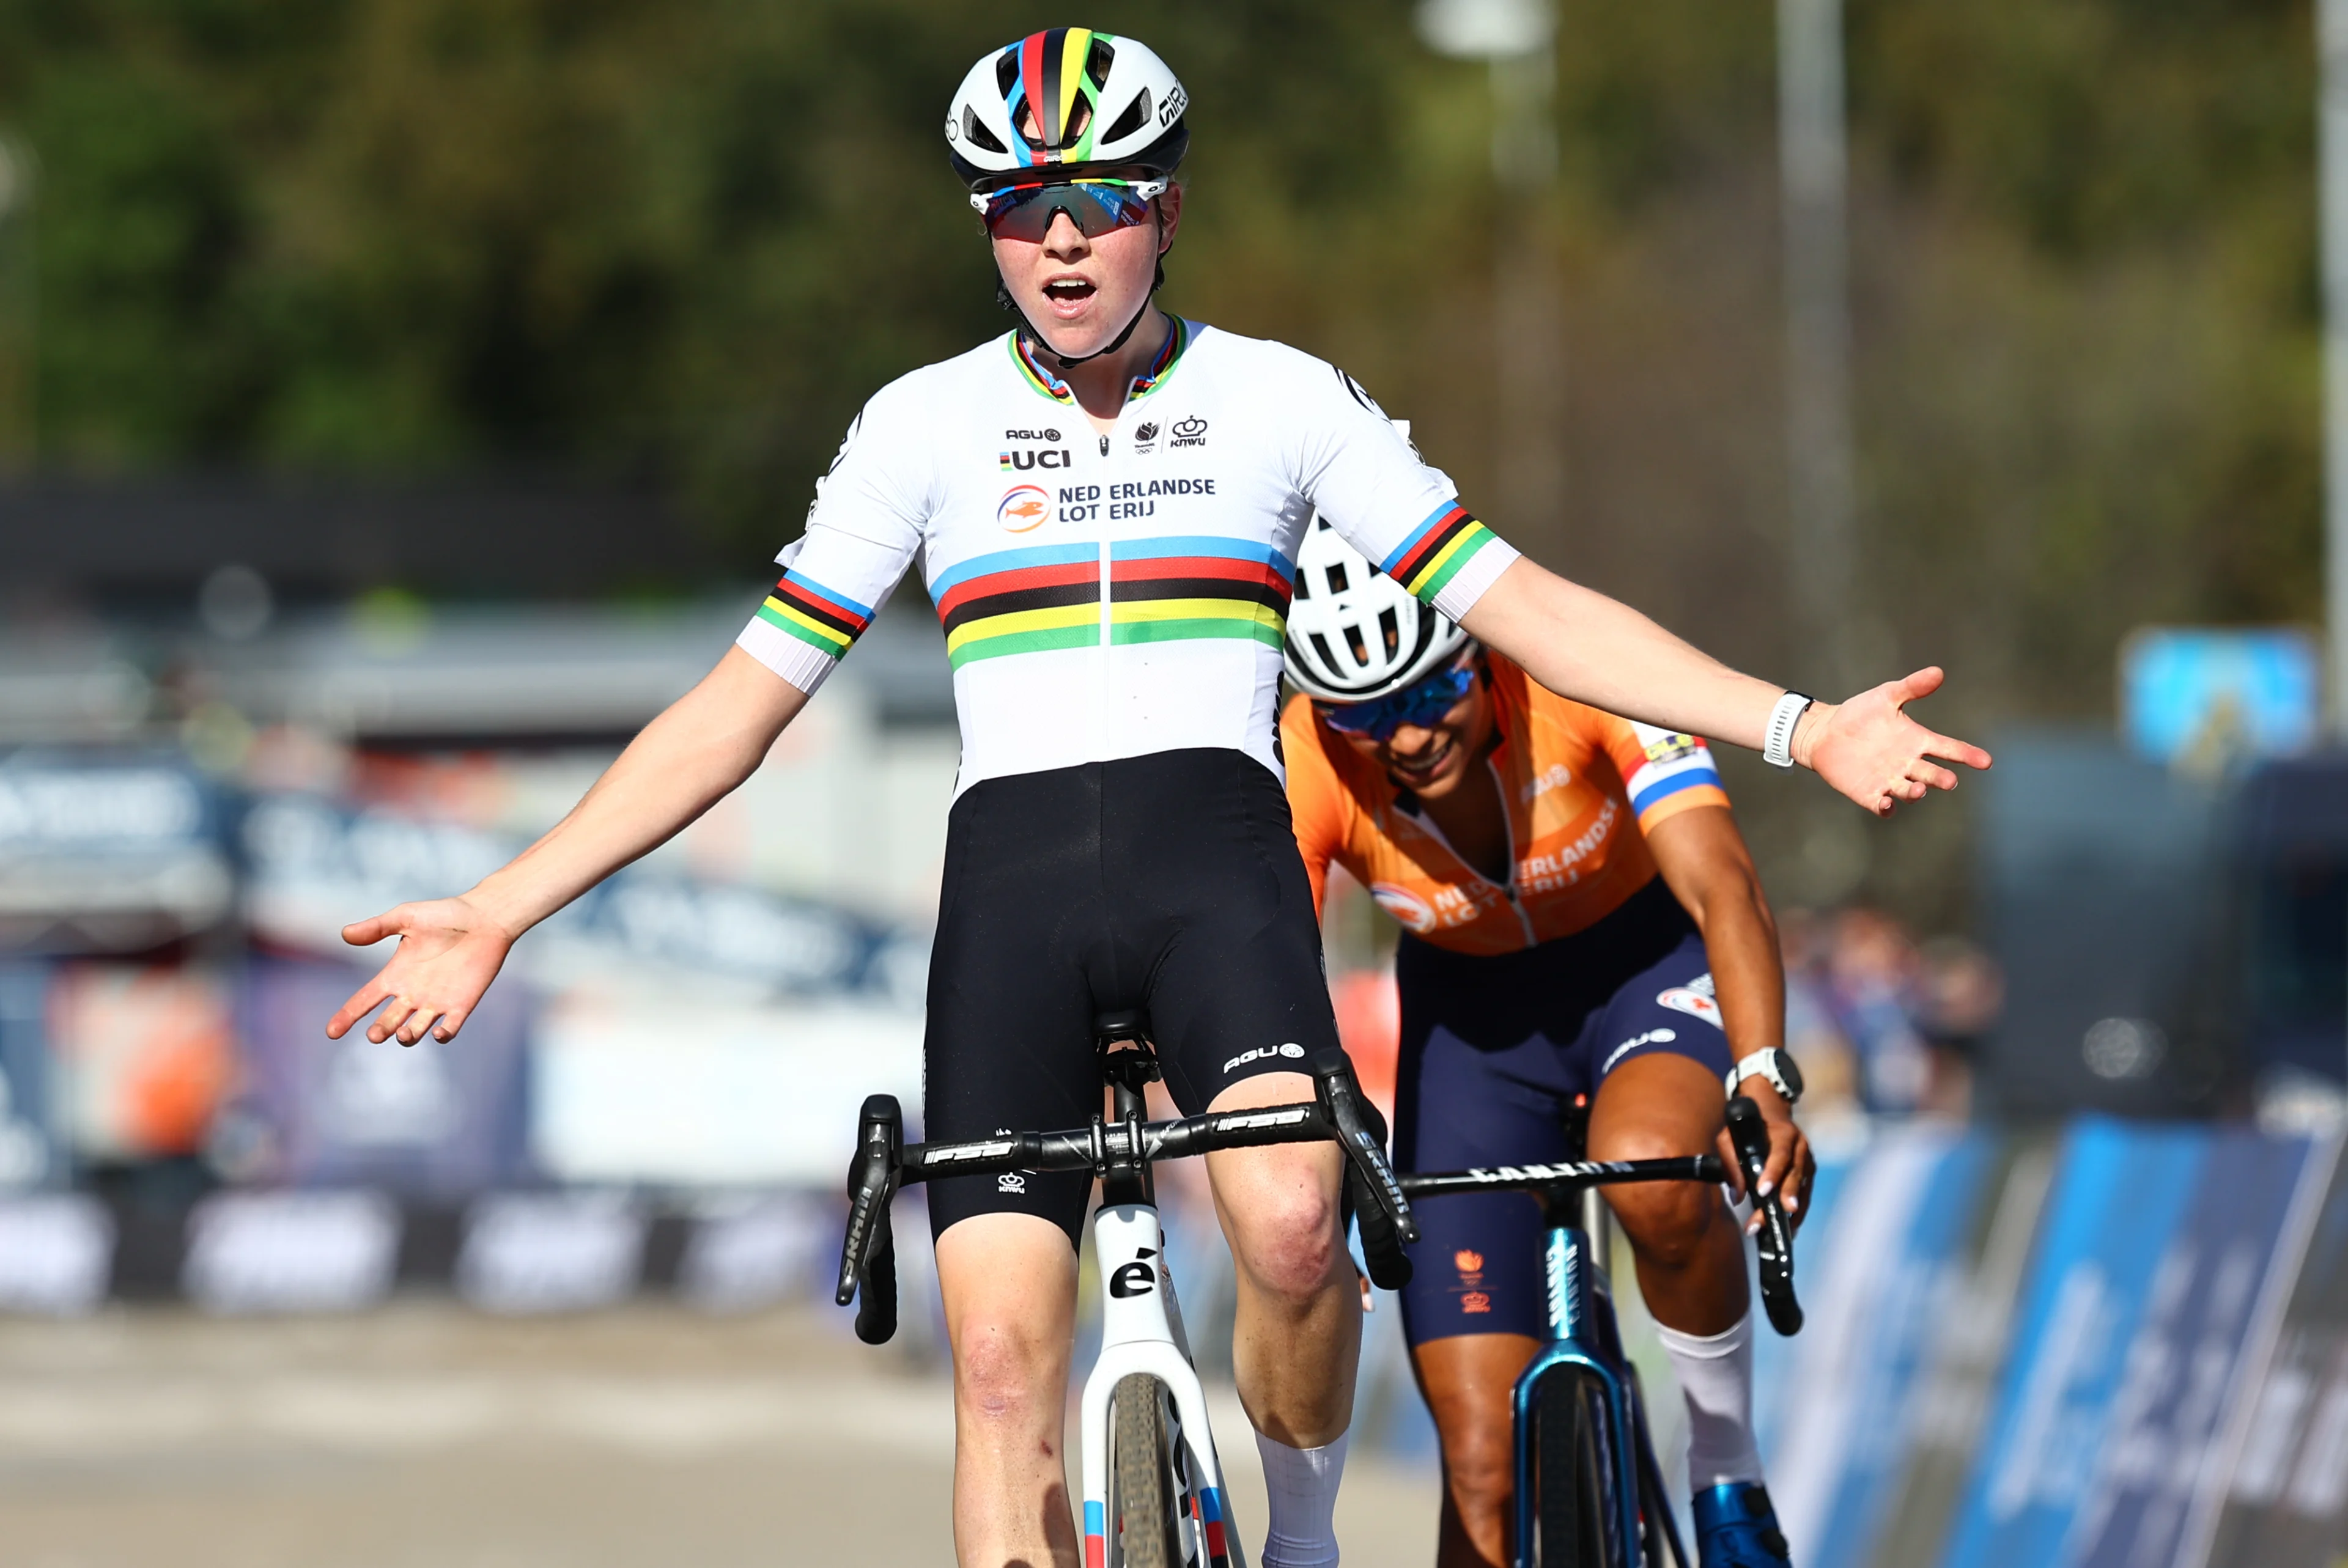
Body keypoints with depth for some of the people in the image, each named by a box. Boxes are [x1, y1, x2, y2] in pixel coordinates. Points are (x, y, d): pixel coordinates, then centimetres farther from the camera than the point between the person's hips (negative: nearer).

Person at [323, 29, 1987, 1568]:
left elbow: (1525, 608, 8)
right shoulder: (926, 425, 9)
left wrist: (1801, 728, -2)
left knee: (1291, 1225, -29)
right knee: (1003, 1353, -12)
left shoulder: (1283, 399, 8)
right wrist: (496, 913, 4)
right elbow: (740, 707, 10)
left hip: (1216, 851, -1)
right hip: (1012, 881, 1)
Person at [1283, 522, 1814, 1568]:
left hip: (1643, 957, -2)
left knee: (1652, 1180, -37)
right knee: (1484, 1471, -9)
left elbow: (1721, 885, -37)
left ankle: (1728, 1471, -11)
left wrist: (1762, 1081, -53)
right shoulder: (1299, 772, -27)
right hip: (1469, 1009, 2)